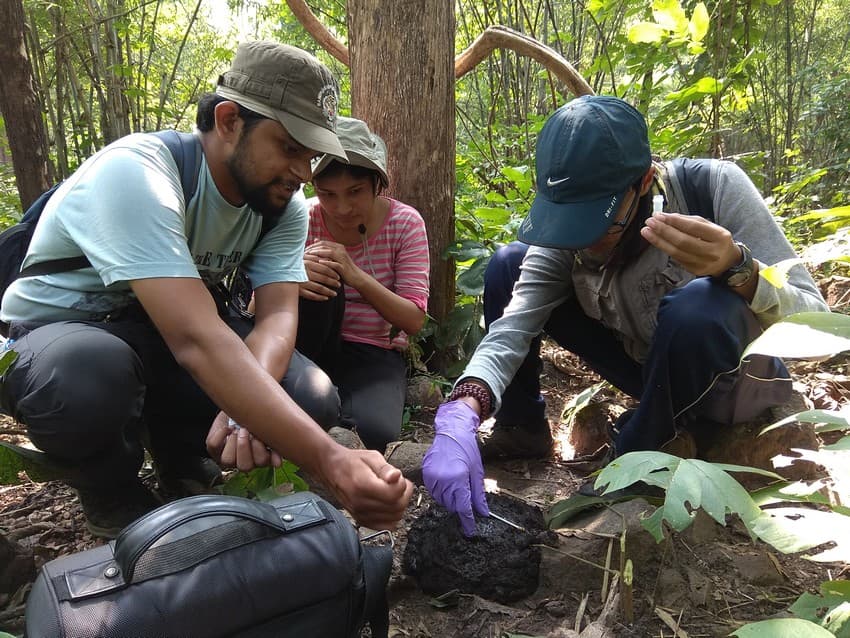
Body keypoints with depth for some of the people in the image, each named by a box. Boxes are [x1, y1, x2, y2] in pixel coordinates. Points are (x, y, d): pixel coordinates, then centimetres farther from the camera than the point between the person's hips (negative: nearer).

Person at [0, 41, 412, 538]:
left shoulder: (283, 204, -9)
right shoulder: (136, 174, -31)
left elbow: (278, 314, -18)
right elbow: (196, 340, -43)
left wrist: (242, 408, -41)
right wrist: (330, 462, -50)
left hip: (164, 338, 5)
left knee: (310, 399, -17)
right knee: (87, 374, -40)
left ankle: (180, 460, 11)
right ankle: (119, 509, -6)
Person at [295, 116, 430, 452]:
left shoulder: (404, 223, -8)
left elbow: (414, 321, -14)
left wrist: (355, 274, -29)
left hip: (374, 354, -1)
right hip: (313, 348, 2)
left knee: (373, 431, -34)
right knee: (318, 284, -30)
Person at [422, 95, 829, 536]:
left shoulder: (712, 186, -27)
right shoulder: (569, 228, -16)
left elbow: (814, 323, -26)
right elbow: (512, 325, -26)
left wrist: (737, 268, -47)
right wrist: (461, 417, -43)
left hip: (738, 377, -3)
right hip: (653, 368, 4)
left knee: (698, 304, -39)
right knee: (508, 266, -8)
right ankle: (520, 429, 5)